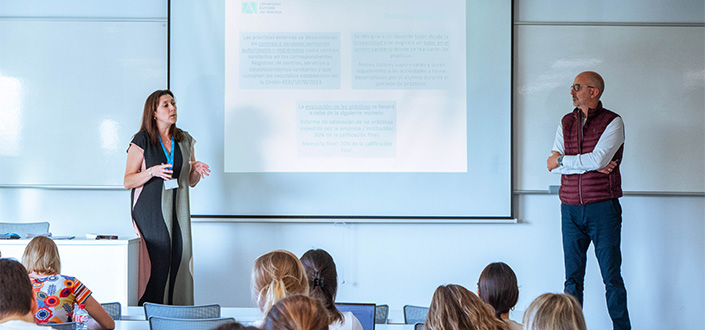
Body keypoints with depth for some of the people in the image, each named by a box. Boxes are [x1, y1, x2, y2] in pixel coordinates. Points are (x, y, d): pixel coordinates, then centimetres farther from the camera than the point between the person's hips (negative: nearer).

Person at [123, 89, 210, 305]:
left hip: (178, 211, 5)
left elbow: (191, 182, 20)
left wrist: (197, 170, -2)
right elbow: (128, 181, -3)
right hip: (151, 212, -5)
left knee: (179, 259, -3)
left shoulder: (185, 140, 13)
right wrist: (152, 171, -19)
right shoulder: (142, 140, -2)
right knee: (156, 263, -11)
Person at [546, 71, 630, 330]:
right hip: (571, 209, 4)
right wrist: (591, 166, -10)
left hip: (602, 208, -4)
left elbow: (598, 158, -16)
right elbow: (553, 166, 2)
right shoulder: (566, 123, 12)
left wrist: (562, 160, -4)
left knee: (611, 276, -1)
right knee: (573, 277, 6)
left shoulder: (612, 122, -3)